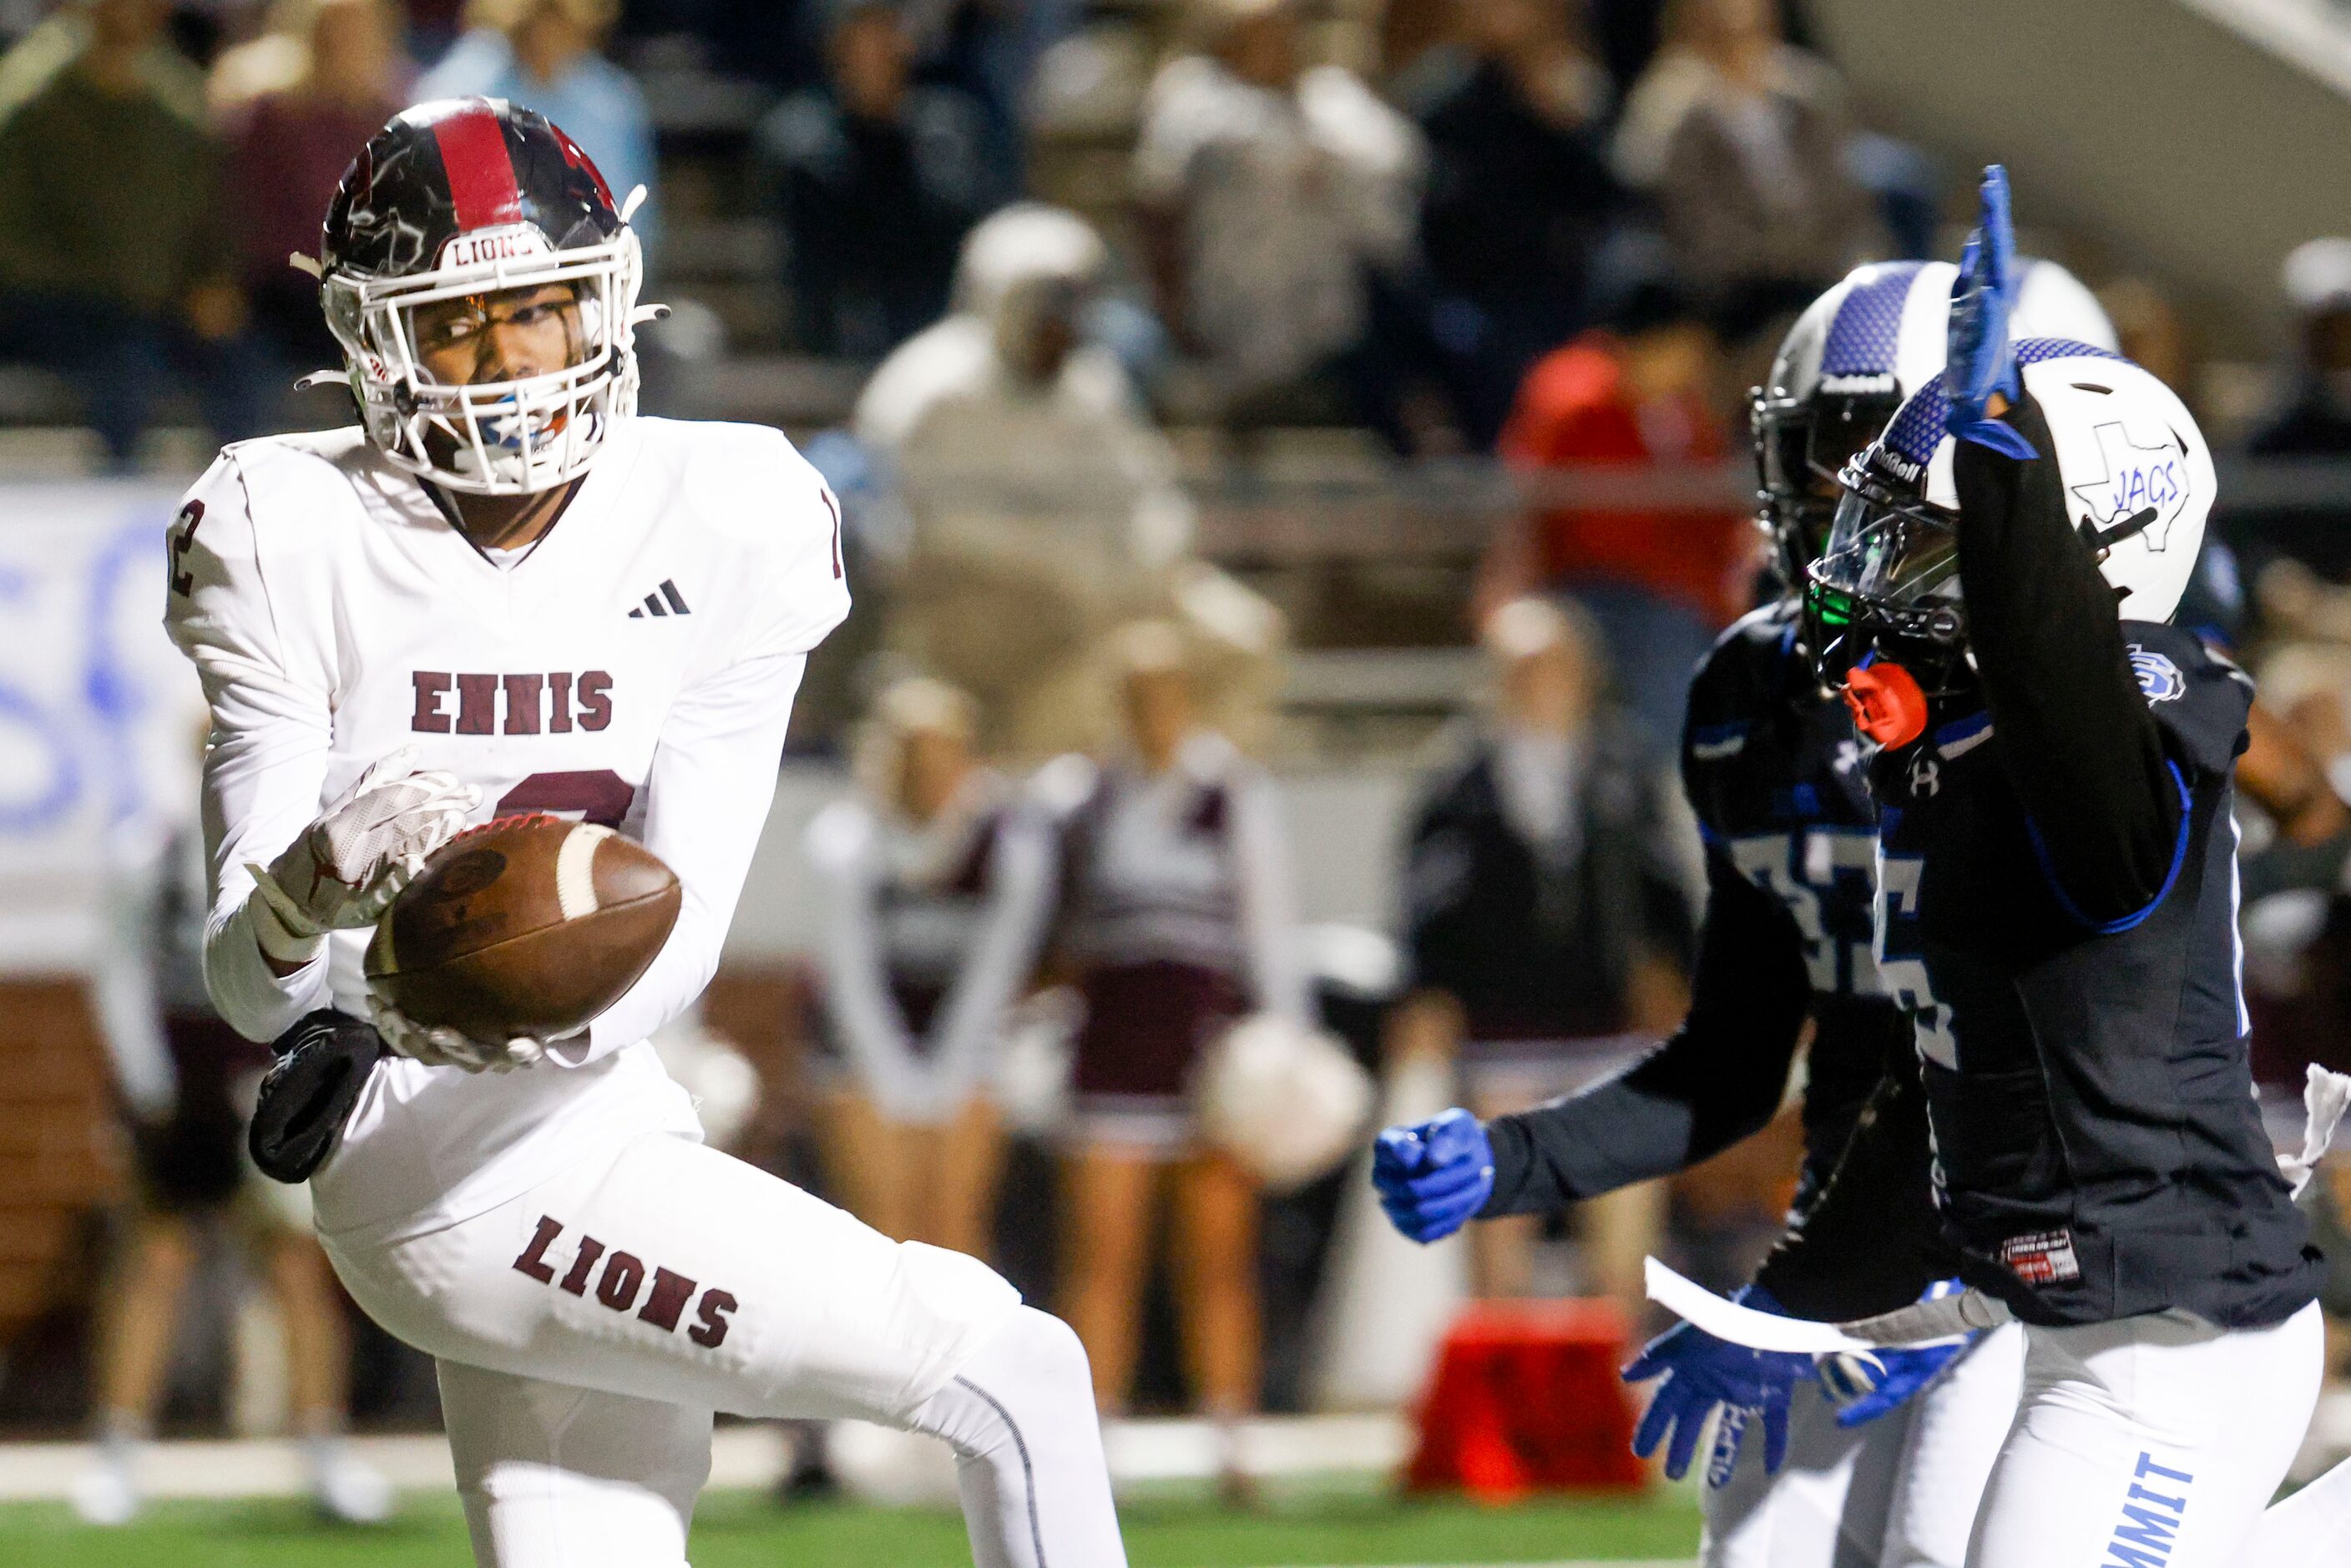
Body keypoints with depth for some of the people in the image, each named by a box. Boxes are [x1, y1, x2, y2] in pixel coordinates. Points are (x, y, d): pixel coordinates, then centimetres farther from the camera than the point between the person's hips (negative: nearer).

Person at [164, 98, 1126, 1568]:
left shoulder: (723, 526, 1)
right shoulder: (303, 548, -5)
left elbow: (678, 929, -8)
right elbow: (248, 980, -9)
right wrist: (318, 879, -33)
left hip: (600, 1109, 5)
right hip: (475, 1184, -5)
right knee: (1015, 1376, -8)